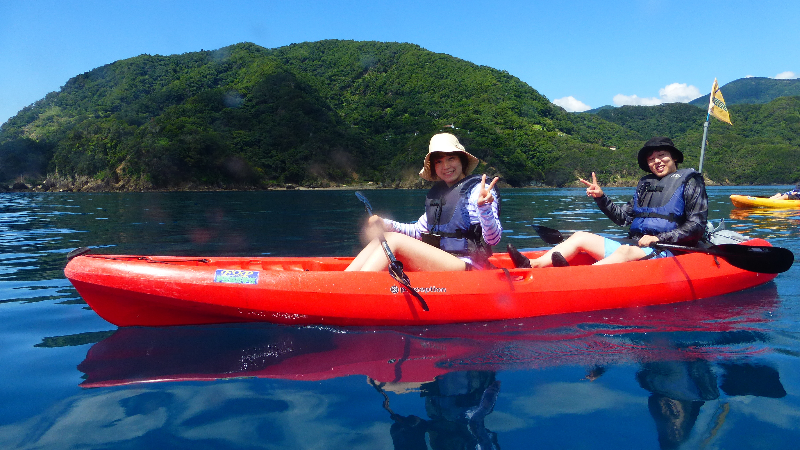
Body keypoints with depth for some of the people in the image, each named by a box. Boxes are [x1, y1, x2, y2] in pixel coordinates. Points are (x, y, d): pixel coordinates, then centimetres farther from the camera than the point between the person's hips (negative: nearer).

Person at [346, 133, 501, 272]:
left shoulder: (478, 190, -6)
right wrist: (385, 224, 6)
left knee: (394, 240, -20)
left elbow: (493, 240, -15)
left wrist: (484, 207, -33)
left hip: (467, 265, -7)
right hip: (437, 261, 7)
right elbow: (418, 231, 21)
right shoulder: (436, 193, 16)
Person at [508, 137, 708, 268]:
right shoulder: (645, 184, 20)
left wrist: (658, 238, -14)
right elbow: (623, 216, 19)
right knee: (581, 237, -5)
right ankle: (532, 265, -25)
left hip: (666, 251, -7)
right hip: (635, 249, 7)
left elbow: (697, 226, -6)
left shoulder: (690, 182, 3)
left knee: (625, 251, -38)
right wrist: (601, 197, 5)